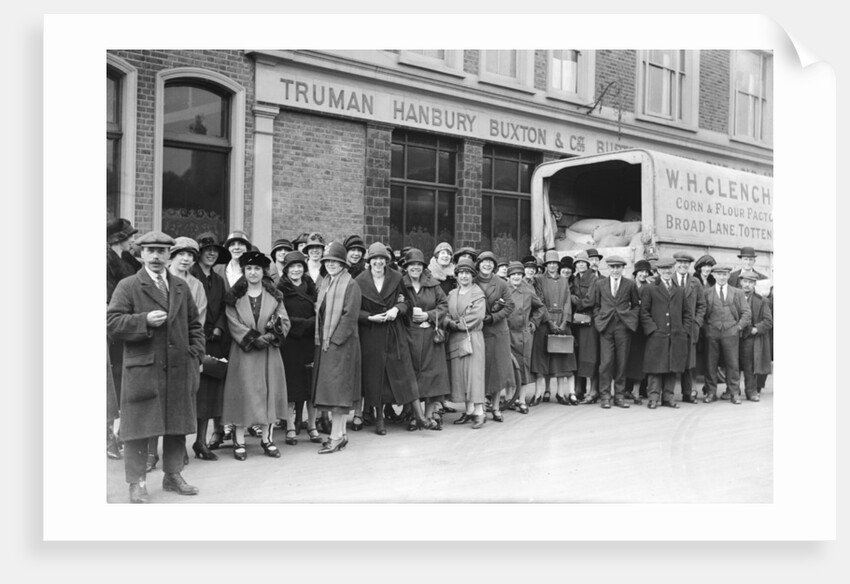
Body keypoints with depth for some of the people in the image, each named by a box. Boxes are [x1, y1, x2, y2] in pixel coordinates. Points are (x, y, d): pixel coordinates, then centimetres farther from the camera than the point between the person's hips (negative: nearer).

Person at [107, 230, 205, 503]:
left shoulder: (181, 287, 14)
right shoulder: (127, 286, 0)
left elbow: (194, 325, 17)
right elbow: (112, 323, -8)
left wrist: (195, 356, 6)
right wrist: (145, 320, -20)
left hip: (179, 369, 4)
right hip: (142, 369, -4)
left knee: (177, 425, 11)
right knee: (139, 428, 0)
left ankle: (173, 475, 25)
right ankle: (137, 482, 11)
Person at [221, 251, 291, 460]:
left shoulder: (274, 296, 7)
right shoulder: (234, 297, 2)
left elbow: (285, 322, 2)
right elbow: (234, 324, -6)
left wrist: (271, 335, -16)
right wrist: (253, 338, -17)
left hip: (269, 353, 2)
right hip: (243, 353, -2)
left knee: (269, 391, 4)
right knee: (242, 393, -2)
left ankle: (267, 439, 15)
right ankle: (239, 442, 6)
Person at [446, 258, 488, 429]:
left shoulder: (478, 293, -3)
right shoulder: (452, 294, 14)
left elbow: (477, 316, -13)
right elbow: (447, 314, 8)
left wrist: (457, 324, -12)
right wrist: (451, 323, -12)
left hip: (472, 337, -6)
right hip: (455, 338, 6)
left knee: (474, 372, -7)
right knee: (459, 372, 5)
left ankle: (479, 411, -4)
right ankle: (468, 410, 13)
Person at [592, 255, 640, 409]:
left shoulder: (630, 285, 8)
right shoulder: (600, 284, 10)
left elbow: (636, 305, 16)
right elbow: (596, 305, 15)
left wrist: (633, 318, 1)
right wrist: (598, 320, 2)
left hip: (624, 326, 0)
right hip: (606, 326, 0)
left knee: (621, 363, 2)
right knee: (606, 362, -6)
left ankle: (619, 395, 11)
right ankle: (605, 396, 1)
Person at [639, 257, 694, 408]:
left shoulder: (681, 290, 17)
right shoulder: (649, 289, 5)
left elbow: (687, 313, 17)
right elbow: (644, 312, 0)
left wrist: (684, 330, 5)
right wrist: (652, 329, -9)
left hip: (676, 337, 4)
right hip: (656, 336, -3)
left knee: (672, 368, 5)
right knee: (655, 368, -4)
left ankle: (668, 397, 12)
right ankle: (653, 397, 1)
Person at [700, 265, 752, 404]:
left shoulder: (737, 293, 11)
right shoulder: (706, 293, 7)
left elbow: (746, 313, 10)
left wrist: (739, 326, 0)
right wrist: (705, 327, -1)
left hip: (731, 332, 0)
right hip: (712, 333, 0)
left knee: (732, 364, 1)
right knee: (710, 364, 1)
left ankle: (734, 393, 9)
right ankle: (711, 392, 9)